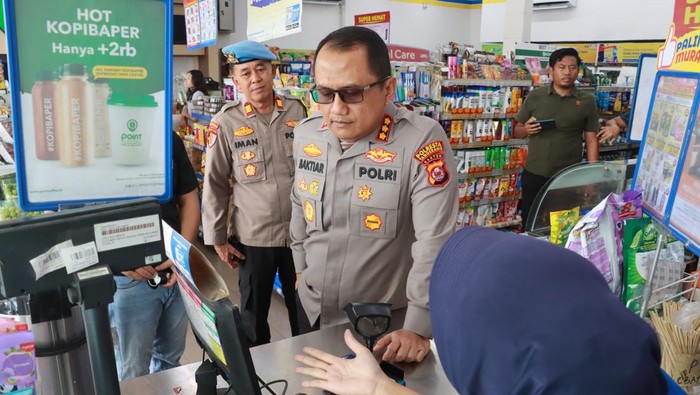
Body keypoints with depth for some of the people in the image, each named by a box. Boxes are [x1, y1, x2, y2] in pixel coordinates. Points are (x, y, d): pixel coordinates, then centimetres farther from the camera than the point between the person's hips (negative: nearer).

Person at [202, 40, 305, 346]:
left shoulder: (299, 111, -2)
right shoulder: (226, 122, -6)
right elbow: (215, 184, -2)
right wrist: (217, 239, -1)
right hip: (252, 238, -1)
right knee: (253, 313, 17)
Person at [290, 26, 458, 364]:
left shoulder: (422, 142, -24)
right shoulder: (305, 134, -4)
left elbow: (435, 242, -25)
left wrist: (418, 327, -26)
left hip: (384, 324, -5)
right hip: (311, 309, 6)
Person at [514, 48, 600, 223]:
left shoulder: (587, 101, 1)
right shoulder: (535, 96, 3)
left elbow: (591, 140, 2)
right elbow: (518, 131, 10)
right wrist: (526, 129, -13)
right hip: (534, 175, 1)